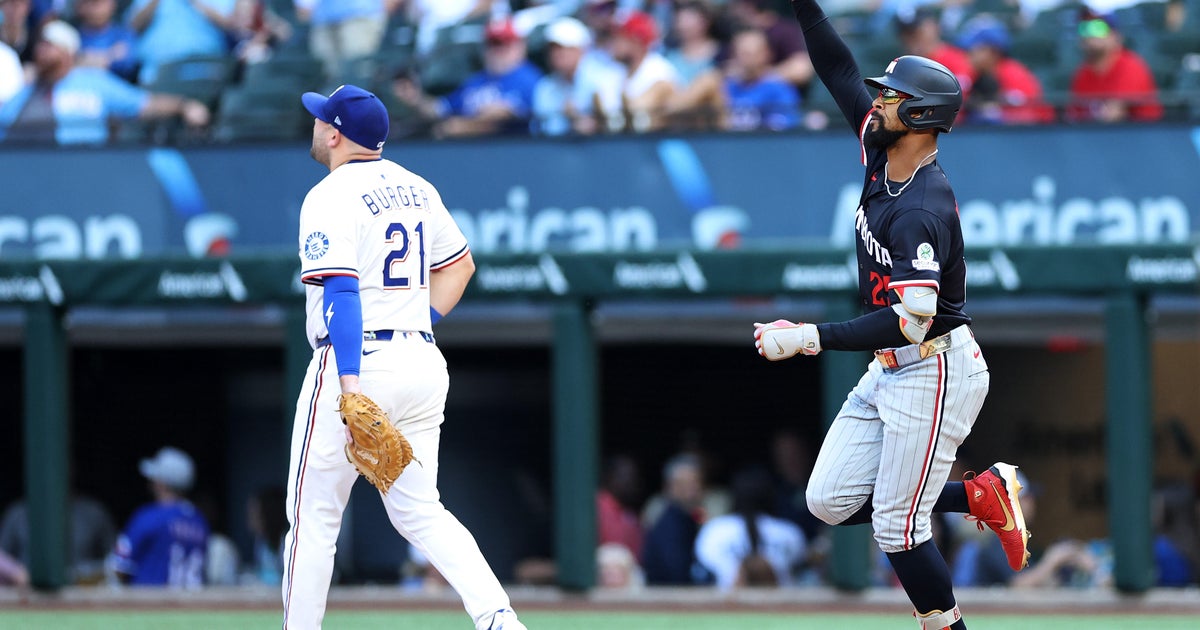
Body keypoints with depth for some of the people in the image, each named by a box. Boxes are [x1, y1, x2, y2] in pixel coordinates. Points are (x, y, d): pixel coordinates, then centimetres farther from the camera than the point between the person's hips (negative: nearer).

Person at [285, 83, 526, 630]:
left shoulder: (331, 197, -11)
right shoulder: (416, 189, 14)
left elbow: (342, 292, -21)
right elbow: (460, 266, 24)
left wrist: (350, 385, -27)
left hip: (359, 362, -7)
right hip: (424, 364, 7)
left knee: (314, 513, 4)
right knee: (419, 511, 7)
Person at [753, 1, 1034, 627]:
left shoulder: (920, 211, -26)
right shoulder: (882, 157, 0)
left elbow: (912, 320, -33)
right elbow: (840, 72, 8)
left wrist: (810, 338, -35)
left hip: (937, 371, -9)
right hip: (889, 371, 9)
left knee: (896, 527, -6)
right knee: (830, 503, 8)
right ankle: (982, 495, 17)